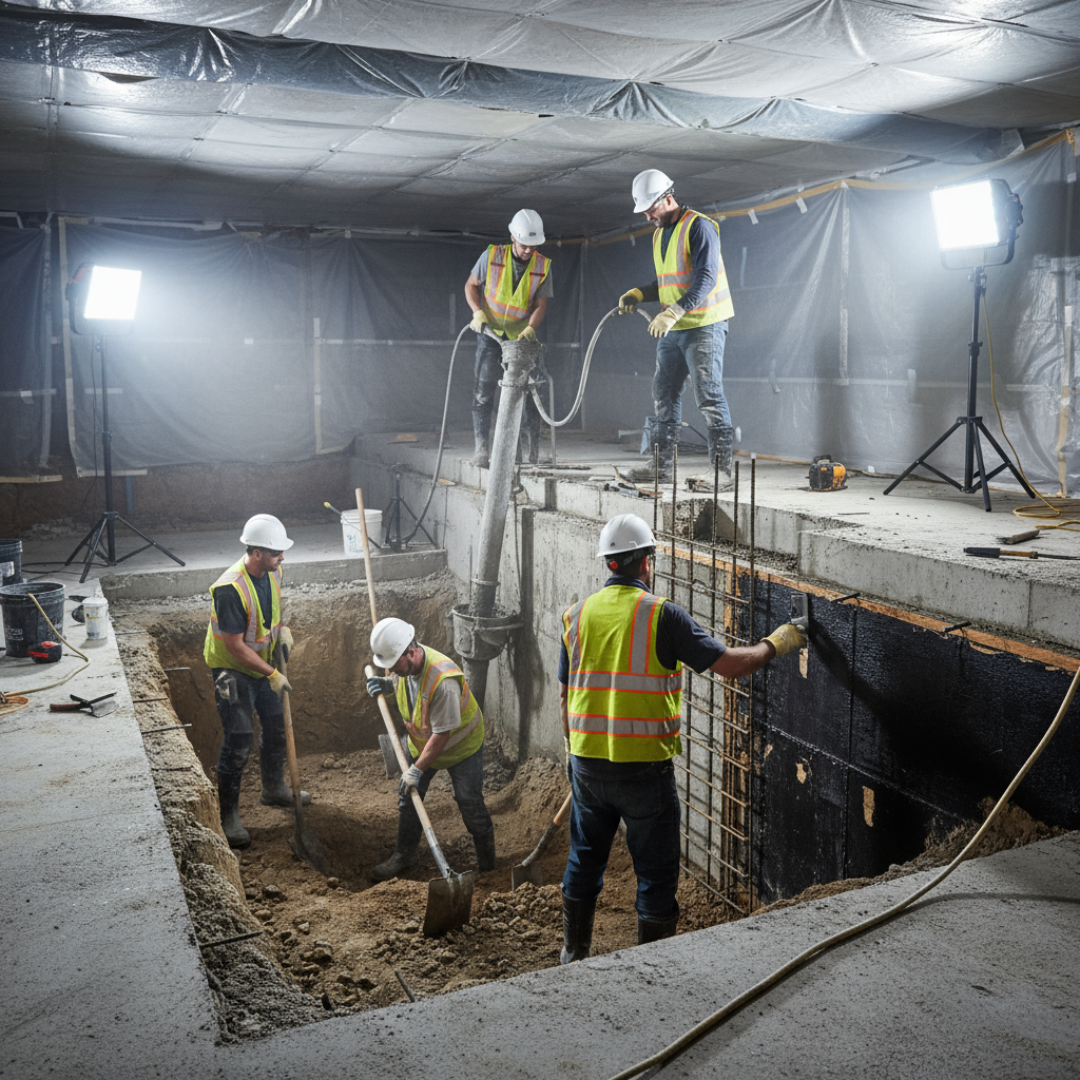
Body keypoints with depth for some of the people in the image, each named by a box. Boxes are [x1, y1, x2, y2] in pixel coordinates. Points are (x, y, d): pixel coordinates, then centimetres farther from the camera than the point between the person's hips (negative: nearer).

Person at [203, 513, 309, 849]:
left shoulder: (272, 573, -6)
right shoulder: (230, 589, -31)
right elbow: (235, 646, -27)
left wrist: (282, 629, -5)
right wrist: (272, 674, -24)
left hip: (262, 665, 8)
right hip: (232, 671, -8)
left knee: (276, 726, 20)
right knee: (238, 744, -6)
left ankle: (274, 790, 42)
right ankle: (228, 817, 9)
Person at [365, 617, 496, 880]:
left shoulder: (442, 680, -40)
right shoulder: (404, 664, -16)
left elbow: (441, 734, -33)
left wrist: (417, 768, -26)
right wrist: (385, 685, -13)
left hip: (460, 745, -7)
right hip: (420, 742, 7)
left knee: (470, 804, 0)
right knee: (408, 797, 11)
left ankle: (487, 863, 18)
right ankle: (404, 855, 31)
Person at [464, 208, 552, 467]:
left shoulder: (543, 266, -4)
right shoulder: (492, 256, -6)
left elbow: (541, 304, -4)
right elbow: (471, 285, 4)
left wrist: (530, 328, -22)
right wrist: (478, 311, -12)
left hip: (521, 336, 0)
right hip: (490, 333, 0)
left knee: (529, 392, -5)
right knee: (483, 393, -4)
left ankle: (532, 445, 6)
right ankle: (482, 447, 2)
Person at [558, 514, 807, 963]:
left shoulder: (578, 614, 3)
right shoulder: (662, 615, -12)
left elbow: (565, 694, 10)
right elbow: (730, 665, -14)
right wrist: (775, 644, 4)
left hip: (587, 765, 5)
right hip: (644, 769, -5)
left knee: (584, 859, 22)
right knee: (656, 872, 10)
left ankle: (575, 953, 35)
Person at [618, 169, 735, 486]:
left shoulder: (699, 226, -12)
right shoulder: (660, 233, 16)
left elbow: (706, 279, -21)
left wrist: (674, 312, -30)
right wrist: (638, 293, 7)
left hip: (704, 325, -9)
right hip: (672, 329, 9)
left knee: (709, 397, -10)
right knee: (664, 395, 10)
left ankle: (722, 468, -7)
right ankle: (662, 465, 18)